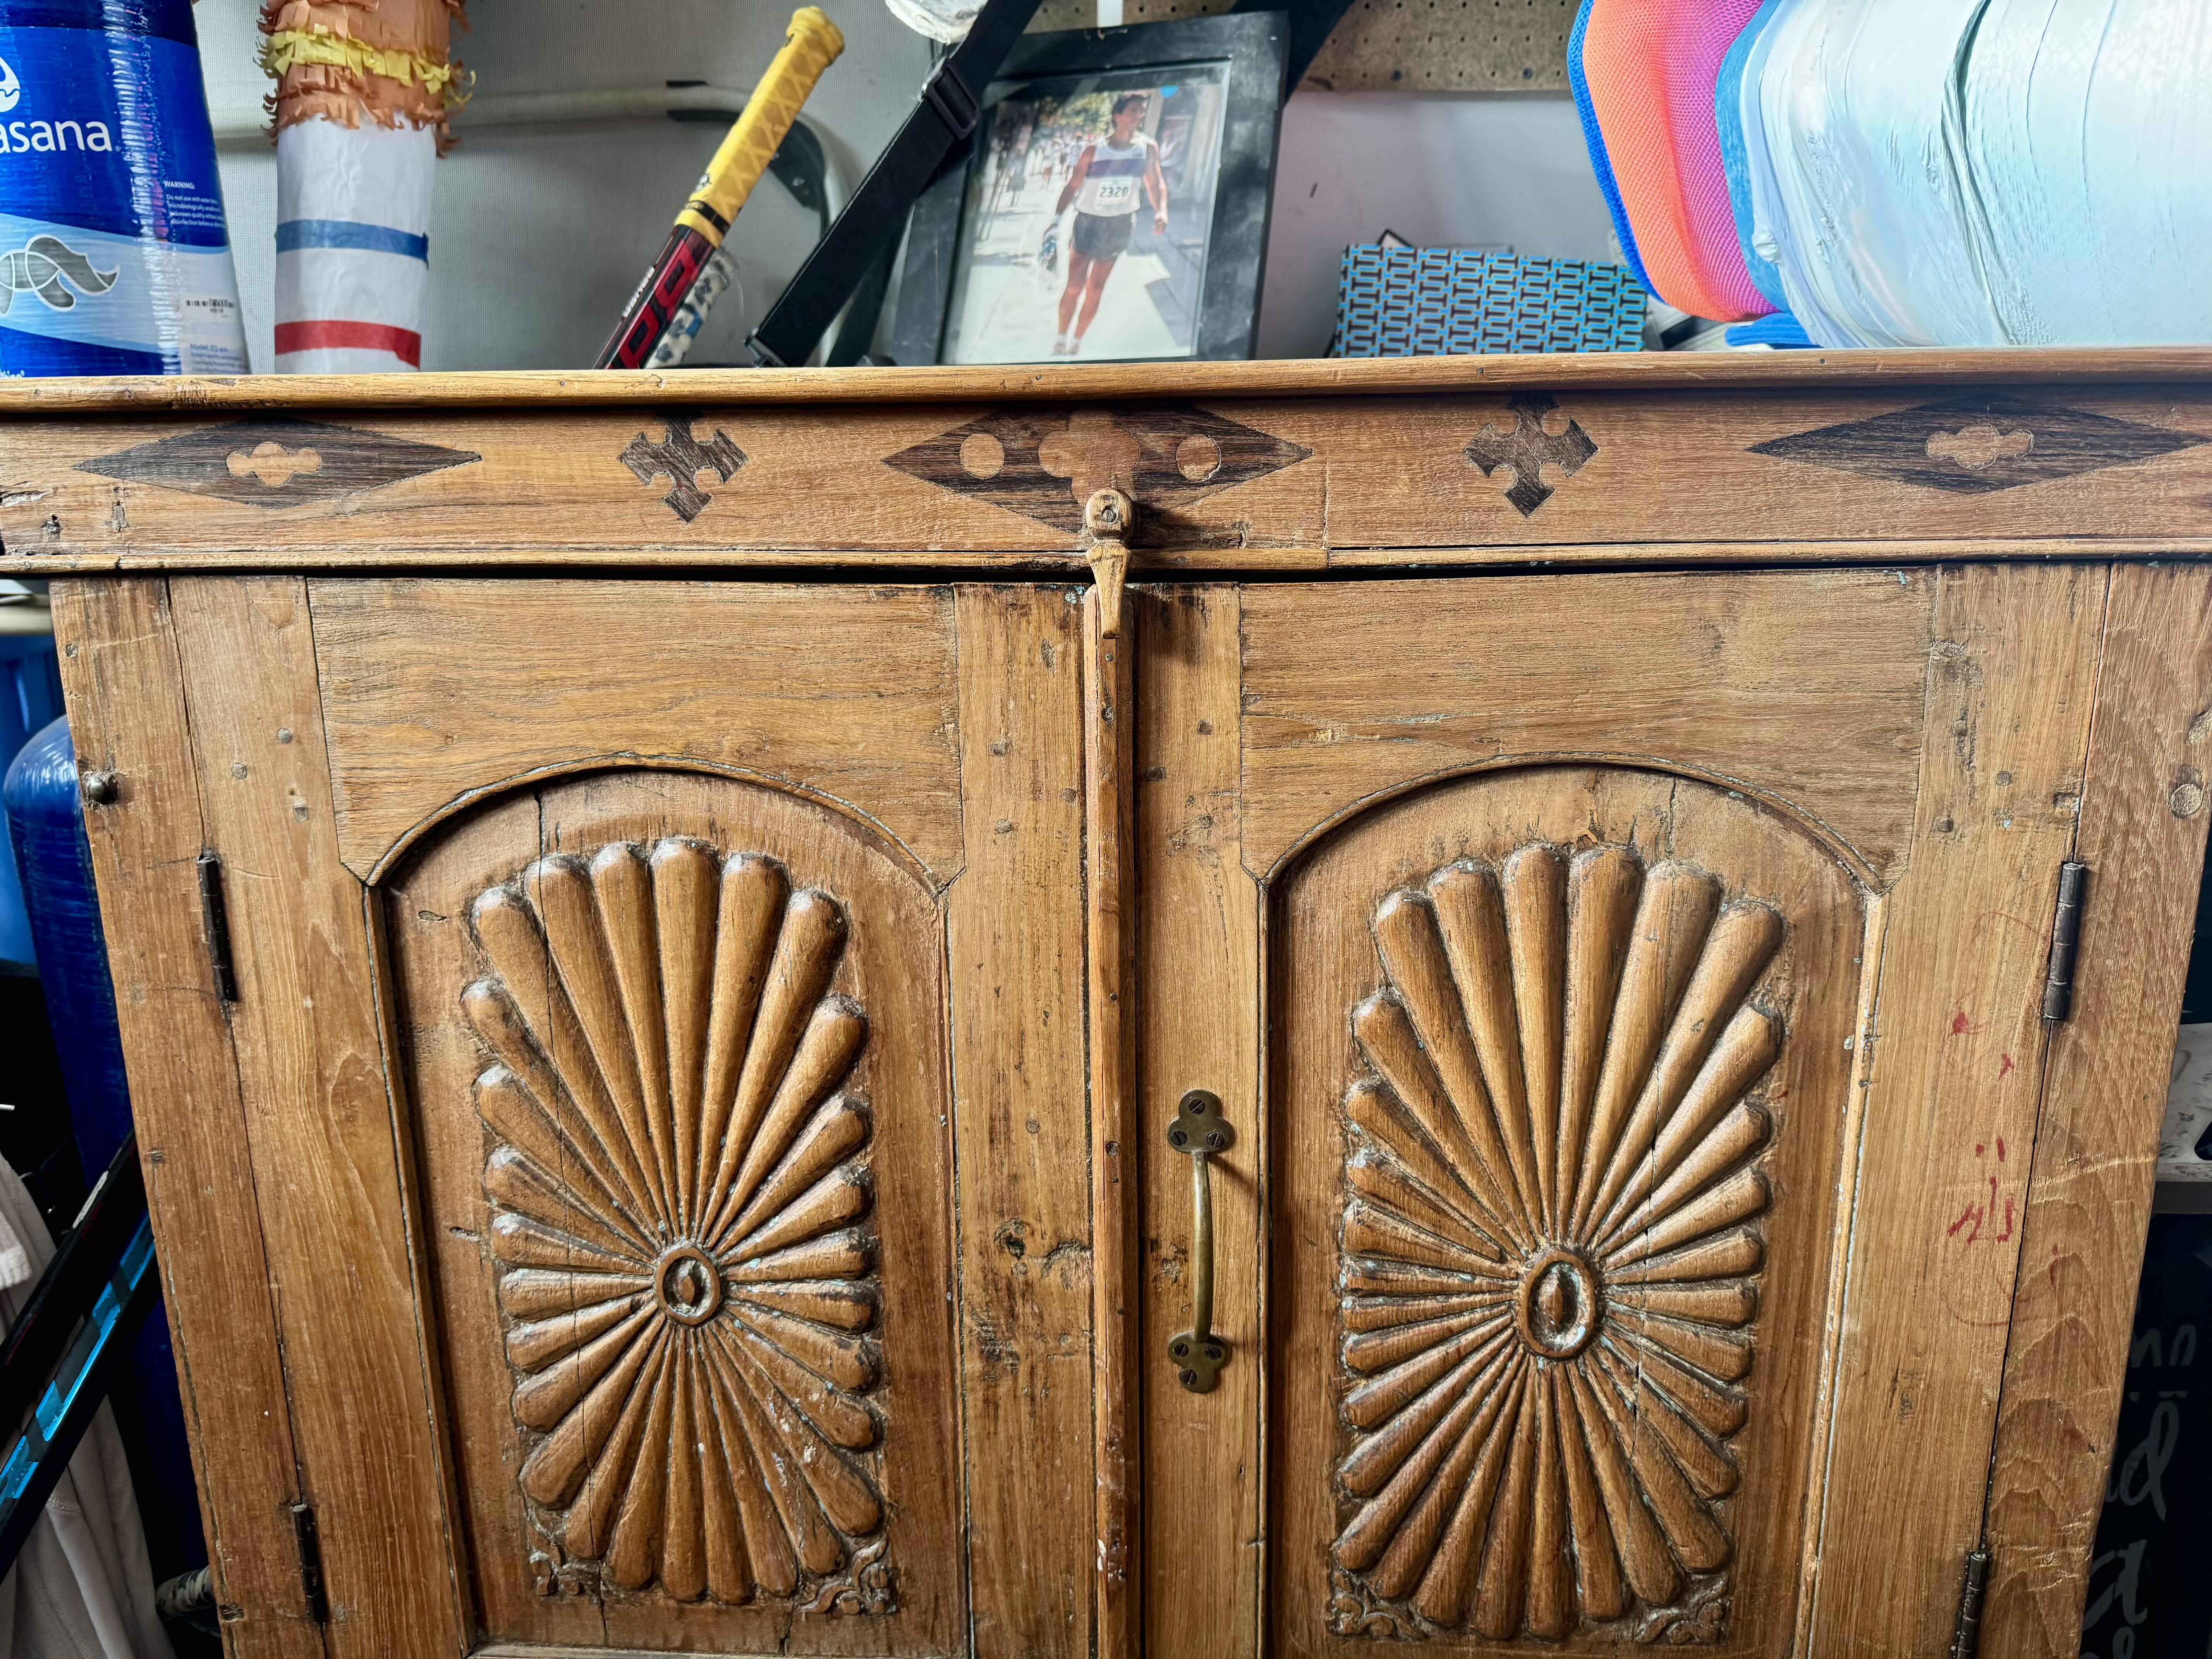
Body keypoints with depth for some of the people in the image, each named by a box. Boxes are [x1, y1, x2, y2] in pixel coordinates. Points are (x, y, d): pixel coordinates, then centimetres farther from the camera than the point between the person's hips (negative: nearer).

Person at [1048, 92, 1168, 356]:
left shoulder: (1148, 148, -4)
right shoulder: (1094, 151, -11)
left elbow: (1155, 183, -2)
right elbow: (1073, 186, -9)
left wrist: (1161, 211, -21)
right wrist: (1056, 219, -17)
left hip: (1120, 225, 2)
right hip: (1089, 221, -2)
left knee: (1095, 290, 7)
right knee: (1075, 286, -4)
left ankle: (1077, 343, 18)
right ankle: (1060, 340, 10)